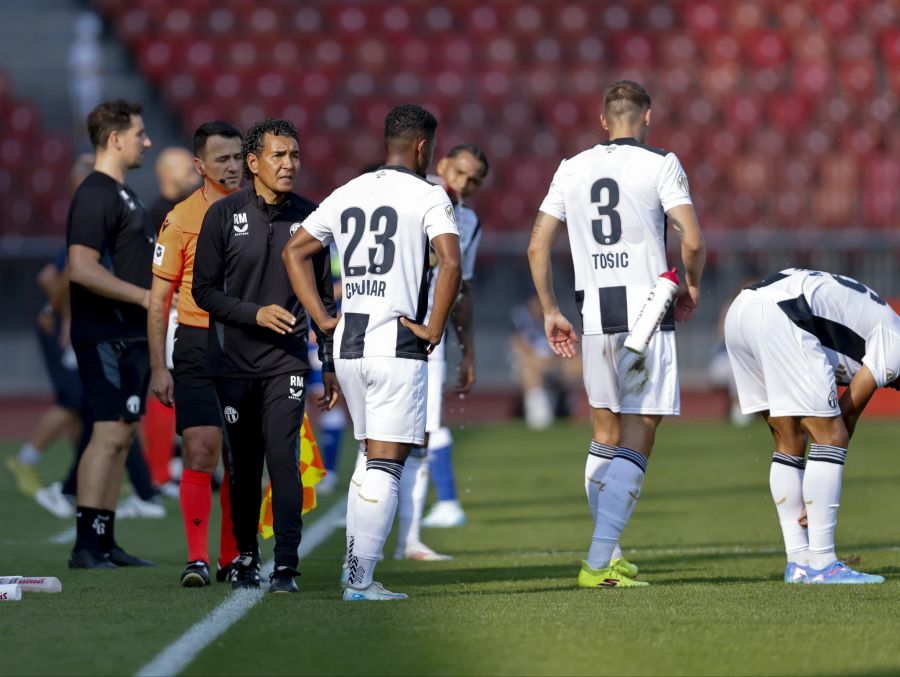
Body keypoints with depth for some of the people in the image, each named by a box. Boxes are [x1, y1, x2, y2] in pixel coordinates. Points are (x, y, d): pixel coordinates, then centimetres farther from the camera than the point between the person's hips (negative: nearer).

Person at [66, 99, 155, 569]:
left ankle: (104, 542, 14)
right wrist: (144, 296, -21)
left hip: (130, 336, 10)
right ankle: (86, 547, -13)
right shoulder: (96, 195, -14)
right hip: (107, 338, -10)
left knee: (122, 435, 10)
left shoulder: (121, 194, 18)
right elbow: (81, 268, -24)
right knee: (110, 433, -13)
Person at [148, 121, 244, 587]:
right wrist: (159, 368, -7)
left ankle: (232, 558, 15)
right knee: (200, 451, -10)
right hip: (197, 347, -3)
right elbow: (159, 299, -1)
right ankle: (197, 559, -9)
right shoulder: (181, 220, -3)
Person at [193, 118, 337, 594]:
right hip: (233, 362, 0)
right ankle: (245, 557, 22)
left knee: (283, 457, -13)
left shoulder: (308, 217, 5)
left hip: (286, 362, 0)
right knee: (244, 466, 6)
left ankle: (286, 565, -11)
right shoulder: (224, 215, -1)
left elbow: (323, 297, 12)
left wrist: (331, 367, 10)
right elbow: (204, 290, 0)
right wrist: (255, 313, -15)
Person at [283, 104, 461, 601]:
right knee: (385, 464, -3)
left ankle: (353, 565, 14)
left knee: (373, 456, 18)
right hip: (398, 346, -6)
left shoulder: (347, 195, 13)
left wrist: (322, 318, 14)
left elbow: (295, 252, 17)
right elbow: (450, 262, -19)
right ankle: (360, 579, -8)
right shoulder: (427, 196, -5)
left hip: (348, 343, 6)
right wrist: (434, 329, -11)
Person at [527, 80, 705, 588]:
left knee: (606, 436, 18)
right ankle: (599, 562, -15)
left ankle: (609, 555, 20)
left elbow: (538, 247, 10)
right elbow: (693, 240, -11)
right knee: (636, 442, -5)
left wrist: (551, 312, 19)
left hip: (595, 318, 5)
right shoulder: (660, 165, -3)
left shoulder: (572, 170, 10)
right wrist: (692, 286, 8)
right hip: (646, 314, -5)